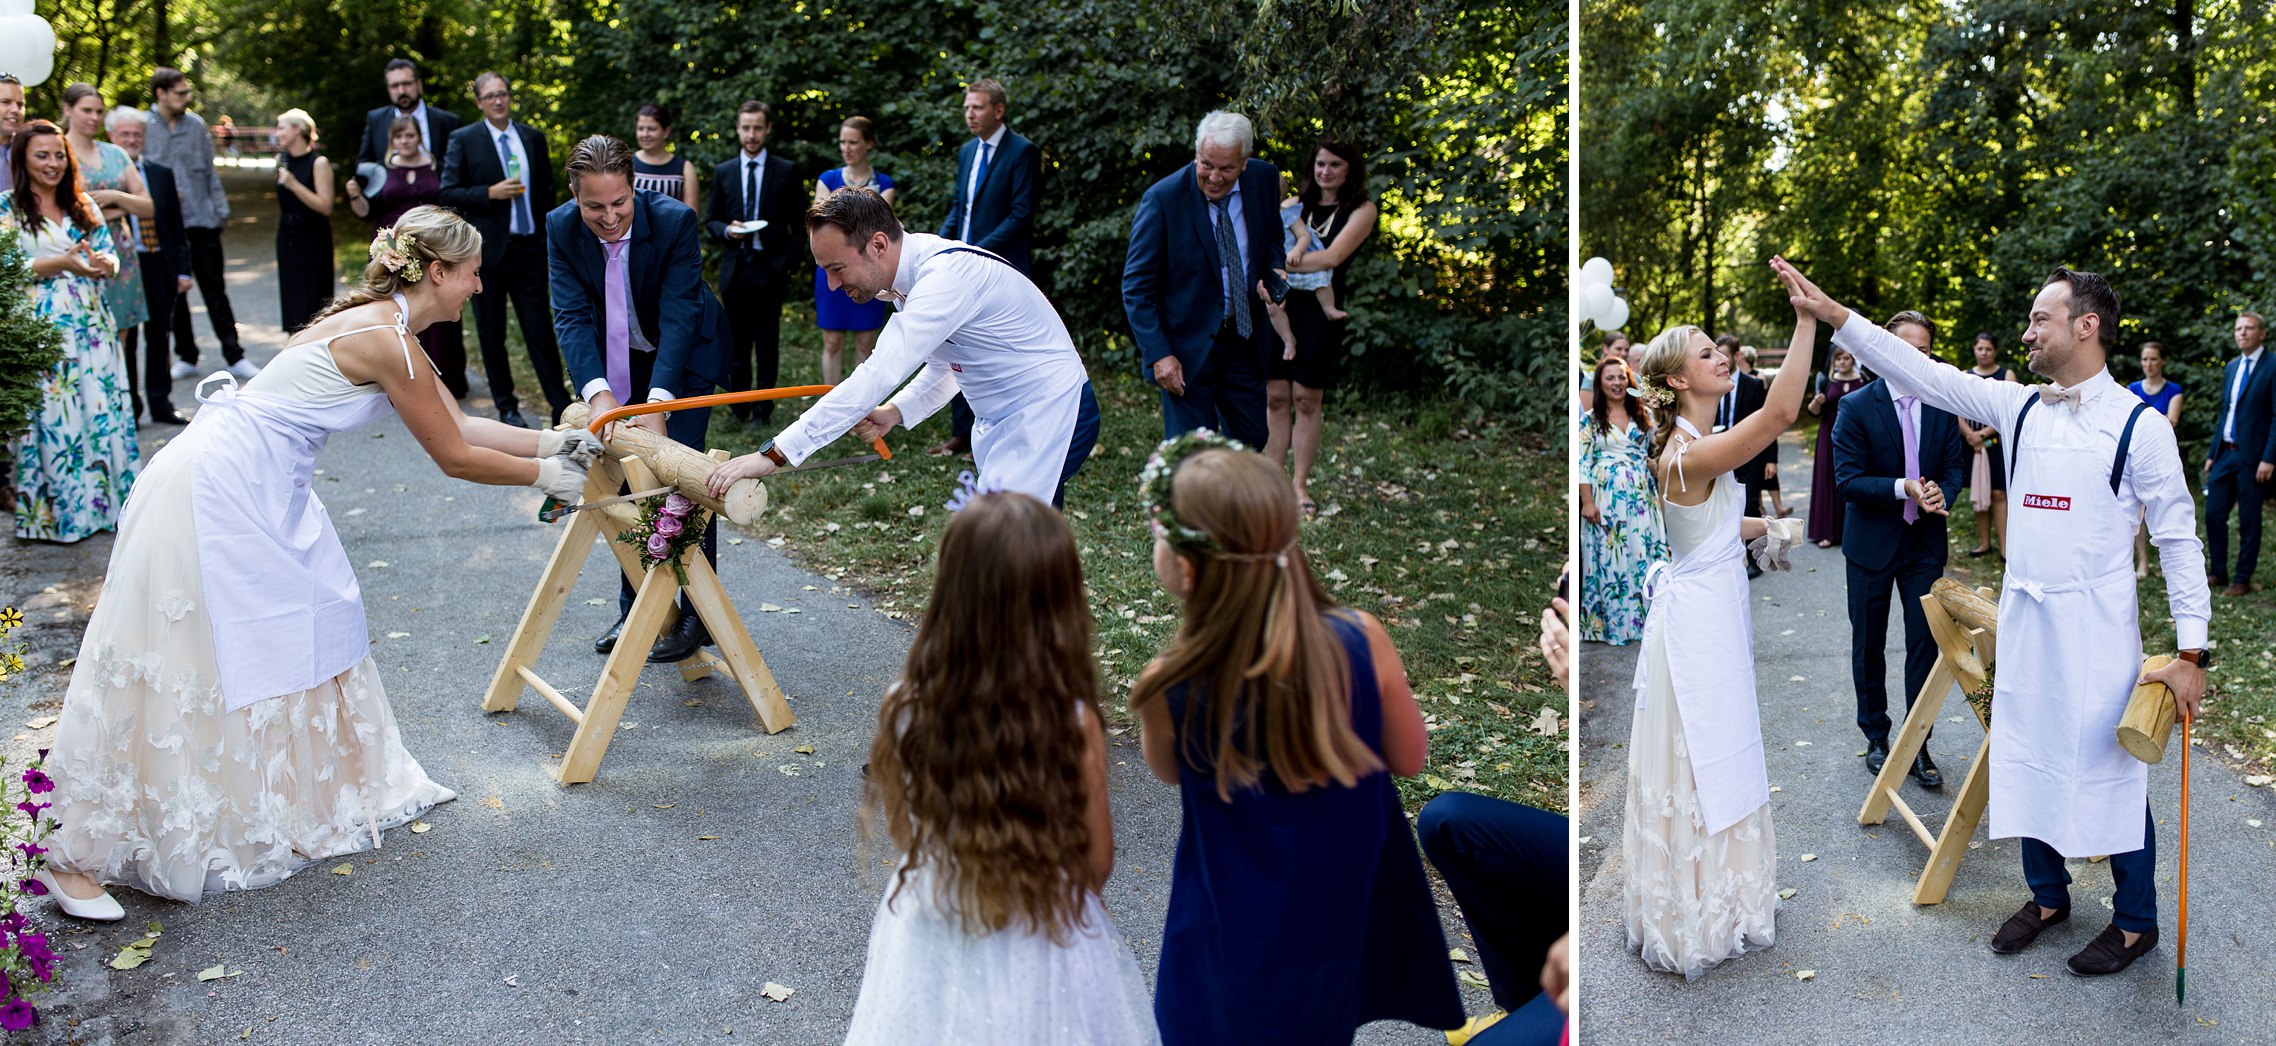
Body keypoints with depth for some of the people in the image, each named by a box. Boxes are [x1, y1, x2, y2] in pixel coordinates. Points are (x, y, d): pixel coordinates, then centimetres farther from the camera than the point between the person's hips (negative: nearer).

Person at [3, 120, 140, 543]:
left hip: (91, 324, 4)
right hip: (41, 329, -4)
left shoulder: (84, 204, 13)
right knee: (51, 419, -2)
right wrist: (63, 262, -19)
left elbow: (110, 254, 11)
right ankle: (54, 511, 7)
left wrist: (104, 264, -12)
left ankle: (108, 500, 12)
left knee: (103, 410, 3)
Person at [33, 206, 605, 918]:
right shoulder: (386, 342, -19)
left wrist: (553, 442, 13)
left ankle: (325, 797, 32)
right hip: (217, 491, -10)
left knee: (297, 636, 17)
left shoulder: (384, 326, 10)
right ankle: (76, 857, 6)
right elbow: (455, 459, -12)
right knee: (176, 668, -5)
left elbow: (459, 424, 15)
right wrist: (545, 476, -1)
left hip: (259, 491, 10)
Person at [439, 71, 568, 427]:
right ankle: (506, 407, 18)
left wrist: (549, 239, 9)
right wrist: (490, 193, -18)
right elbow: (449, 193, -5)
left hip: (529, 248, 1)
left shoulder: (533, 138, 8)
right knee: (491, 334, 7)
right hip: (487, 250, -1)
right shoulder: (463, 140, -1)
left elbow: (546, 192, 14)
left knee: (541, 330, 0)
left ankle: (561, 407, 1)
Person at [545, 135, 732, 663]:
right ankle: (634, 608, 21)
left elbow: (678, 316, -32)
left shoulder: (675, 220, -30)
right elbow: (572, 315, -24)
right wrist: (598, 393, -40)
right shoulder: (561, 228, -19)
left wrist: (658, 401, -43)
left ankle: (695, 615, 0)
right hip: (620, 357, 4)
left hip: (686, 352, -4)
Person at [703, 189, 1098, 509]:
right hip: (1003, 423, 10)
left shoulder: (945, 276, -26)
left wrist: (773, 454, -35)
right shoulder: (915, 272, 5)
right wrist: (895, 412, -2)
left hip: (1049, 416, -10)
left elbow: (879, 376, -34)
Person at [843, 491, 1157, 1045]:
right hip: (1044, 950, -2)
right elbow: (1096, 864, -13)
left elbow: (897, 828, -2)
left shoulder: (904, 709, -19)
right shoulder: (1073, 724, -25)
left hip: (931, 937, 2)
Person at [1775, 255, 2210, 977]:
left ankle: (2136, 921, 21)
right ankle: (2048, 896, 33)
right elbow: (1924, 375, 2)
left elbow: (2179, 539, -7)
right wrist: (1833, 314, -6)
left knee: (2110, 770, 3)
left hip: (2097, 625, -5)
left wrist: (2191, 653, -10)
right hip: (2023, 619, 5)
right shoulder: (2019, 408, 6)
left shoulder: (2138, 424, -8)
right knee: (2027, 762, 15)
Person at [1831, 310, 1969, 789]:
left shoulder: (1942, 406, 1)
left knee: (1924, 645, 1)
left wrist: (1941, 492, -16)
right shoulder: (1857, 407, -10)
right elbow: (1847, 480, -13)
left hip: (1925, 543, 2)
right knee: (1868, 646, 10)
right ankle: (1876, 736, 25)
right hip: (1871, 542, -2)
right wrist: (1903, 488, -25)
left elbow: (1955, 466, 6)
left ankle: (1919, 745, 10)